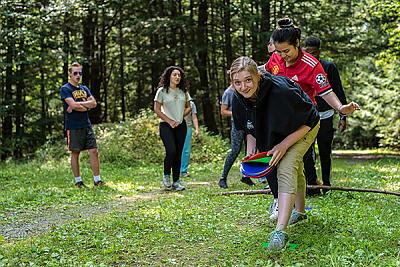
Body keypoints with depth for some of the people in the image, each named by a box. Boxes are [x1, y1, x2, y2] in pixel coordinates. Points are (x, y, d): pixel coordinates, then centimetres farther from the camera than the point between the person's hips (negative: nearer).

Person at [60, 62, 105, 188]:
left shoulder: (84, 89, 16)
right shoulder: (65, 89, -3)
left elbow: (94, 103, 1)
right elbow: (73, 105, -18)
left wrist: (78, 104, -10)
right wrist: (86, 106, -4)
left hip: (87, 125, 5)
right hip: (73, 126, -5)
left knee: (94, 151, 0)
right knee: (75, 153, 2)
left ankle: (97, 180, 5)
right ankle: (78, 181, 10)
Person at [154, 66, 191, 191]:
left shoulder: (183, 92, 10)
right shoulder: (162, 91, -3)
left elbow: (188, 107, 18)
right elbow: (157, 109, -5)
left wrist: (180, 117, 0)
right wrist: (170, 121, -11)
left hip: (181, 125, 4)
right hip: (166, 125, -4)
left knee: (178, 153, 3)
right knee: (171, 151, -19)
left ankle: (176, 181, 9)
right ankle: (166, 175, 5)